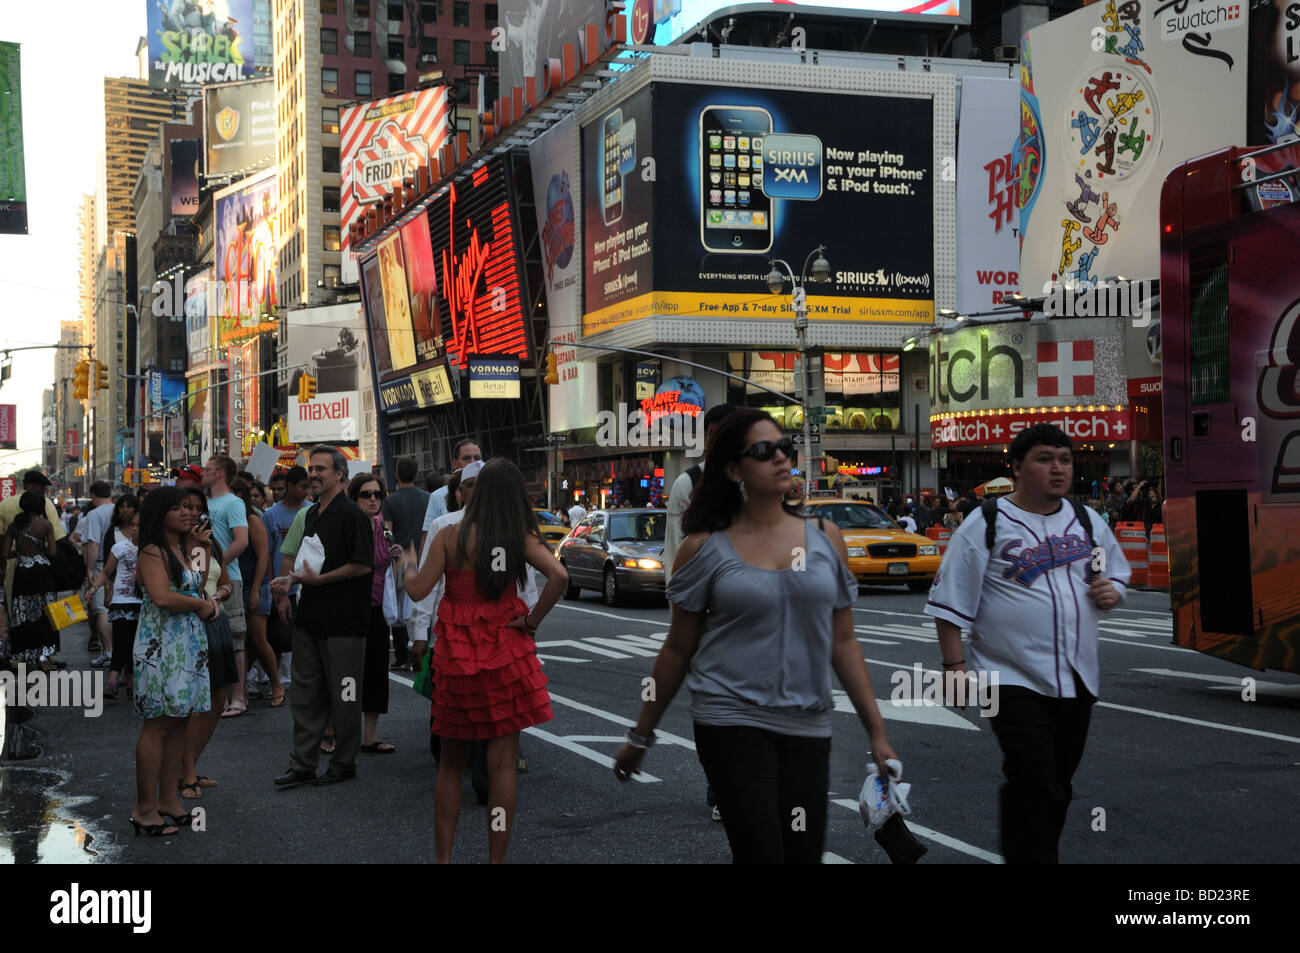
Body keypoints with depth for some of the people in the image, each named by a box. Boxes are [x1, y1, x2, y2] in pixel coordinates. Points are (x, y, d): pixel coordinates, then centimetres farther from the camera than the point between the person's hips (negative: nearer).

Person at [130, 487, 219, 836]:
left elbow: (196, 589, 20)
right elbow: (163, 597, -24)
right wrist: (202, 605, -10)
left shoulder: (183, 550, 18)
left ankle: (169, 800, 17)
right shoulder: (153, 553, -11)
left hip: (188, 646, 9)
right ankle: (145, 810, -1)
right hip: (161, 647, -9)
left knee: (179, 723, 10)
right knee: (157, 727, -6)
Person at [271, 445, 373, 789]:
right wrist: (292, 578, 8)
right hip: (310, 616, 8)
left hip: (343, 621, -8)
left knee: (343, 696, 2)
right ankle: (302, 764, 15)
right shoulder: (312, 515, 15)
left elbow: (363, 565, -18)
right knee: (305, 694, 10)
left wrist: (320, 578, -17)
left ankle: (344, 764, 13)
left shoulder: (350, 513, -12)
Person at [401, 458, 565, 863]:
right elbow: (559, 576, -20)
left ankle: (442, 856, 19)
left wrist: (406, 564, 13)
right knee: (502, 764, 5)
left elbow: (418, 590, -8)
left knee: (451, 762, 15)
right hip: (505, 654, -1)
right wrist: (532, 621, -9)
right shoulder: (522, 538, -6)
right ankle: (497, 858, 8)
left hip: (455, 655, 1)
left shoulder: (450, 536, -7)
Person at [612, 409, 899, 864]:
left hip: (807, 725, 3)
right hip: (731, 720, -3)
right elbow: (677, 650, 5)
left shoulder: (825, 537, 6)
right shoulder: (705, 548, -1)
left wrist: (877, 732, 6)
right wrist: (640, 737, 9)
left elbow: (843, 643, 9)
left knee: (804, 852, 6)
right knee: (762, 852, -12)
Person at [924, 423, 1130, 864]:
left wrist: (1112, 591, -1)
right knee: (1035, 790, -13)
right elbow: (951, 602, -6)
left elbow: (1119, 576, 23)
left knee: (1056, 789, 15)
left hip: (1077, 680, 6)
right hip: (1015, 680, -6)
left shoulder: (1088, 522, 11)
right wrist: (955, 665, -10)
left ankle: (1036, 854, 30)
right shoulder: (986, 524, -6)